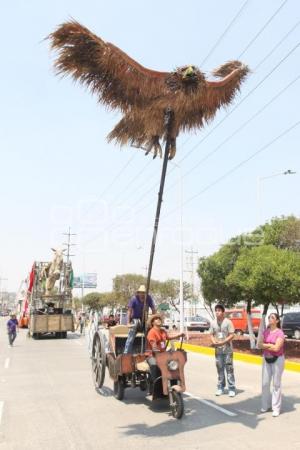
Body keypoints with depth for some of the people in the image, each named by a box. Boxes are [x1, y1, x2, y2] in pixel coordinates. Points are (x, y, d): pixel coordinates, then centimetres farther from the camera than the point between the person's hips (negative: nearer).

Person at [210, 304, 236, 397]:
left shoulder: (228, 322, -9)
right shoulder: (213, 323, 4)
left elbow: (232, 335, -11)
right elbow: (211, 335, 9)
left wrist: (223, 342, -20)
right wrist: (214, 342, -11)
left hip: (227, 350, -4)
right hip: (218, 350, 4)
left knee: (229, 369, 0)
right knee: (219, 369, 12)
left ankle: (231, 389, 8)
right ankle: (220, 387, 23)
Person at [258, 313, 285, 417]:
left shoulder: (280, 333, -13)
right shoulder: (266, 332, 5)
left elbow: (277, 348, -22)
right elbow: (260, 345, 0)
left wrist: (265, 345, -8)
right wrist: (270, 345, -13)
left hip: (277, 359, -5)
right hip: (266, 359, 5)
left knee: (276, 384, 1)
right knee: (265, 383, 9)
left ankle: (276, 408, 11)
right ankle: (265, 405, 23)